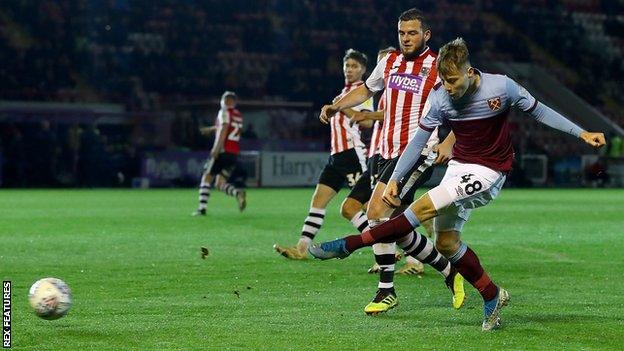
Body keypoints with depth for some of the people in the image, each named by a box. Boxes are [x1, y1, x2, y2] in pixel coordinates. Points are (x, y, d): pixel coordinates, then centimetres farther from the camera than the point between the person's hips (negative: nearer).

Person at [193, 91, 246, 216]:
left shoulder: (224, 112, -2)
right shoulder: (239, 116, 19)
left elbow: (224, 129, -18)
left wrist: (217, 148, -25)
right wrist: (210, 129, 51)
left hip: (222, 151, -6)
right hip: (234, 153, 6)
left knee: (207, 178, 4)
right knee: (220, 183, 9)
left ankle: (202, 208, -3)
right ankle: (237, 192, -19)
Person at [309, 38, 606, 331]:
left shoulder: (501, 86, -17)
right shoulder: (440, 97, -9)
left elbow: (537, 110, -2)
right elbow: (418, 141, -2)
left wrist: (581, 133, 0)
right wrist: (395, 179, -8)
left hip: (489, 172, -5)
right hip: (459, 166, 5)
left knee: (424, 207, -21)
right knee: (446, 242, 1)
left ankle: (349, 244, -19)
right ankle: (492, 296, 18)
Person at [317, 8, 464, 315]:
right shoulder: (389, 62, 12)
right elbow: (366, 90, 30)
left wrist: (449, 143, -18)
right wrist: (336, 106, 16)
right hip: (388, 154, 7)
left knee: (376, 212, -19)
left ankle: (386, 290, -10)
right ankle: (448, 269, 17)